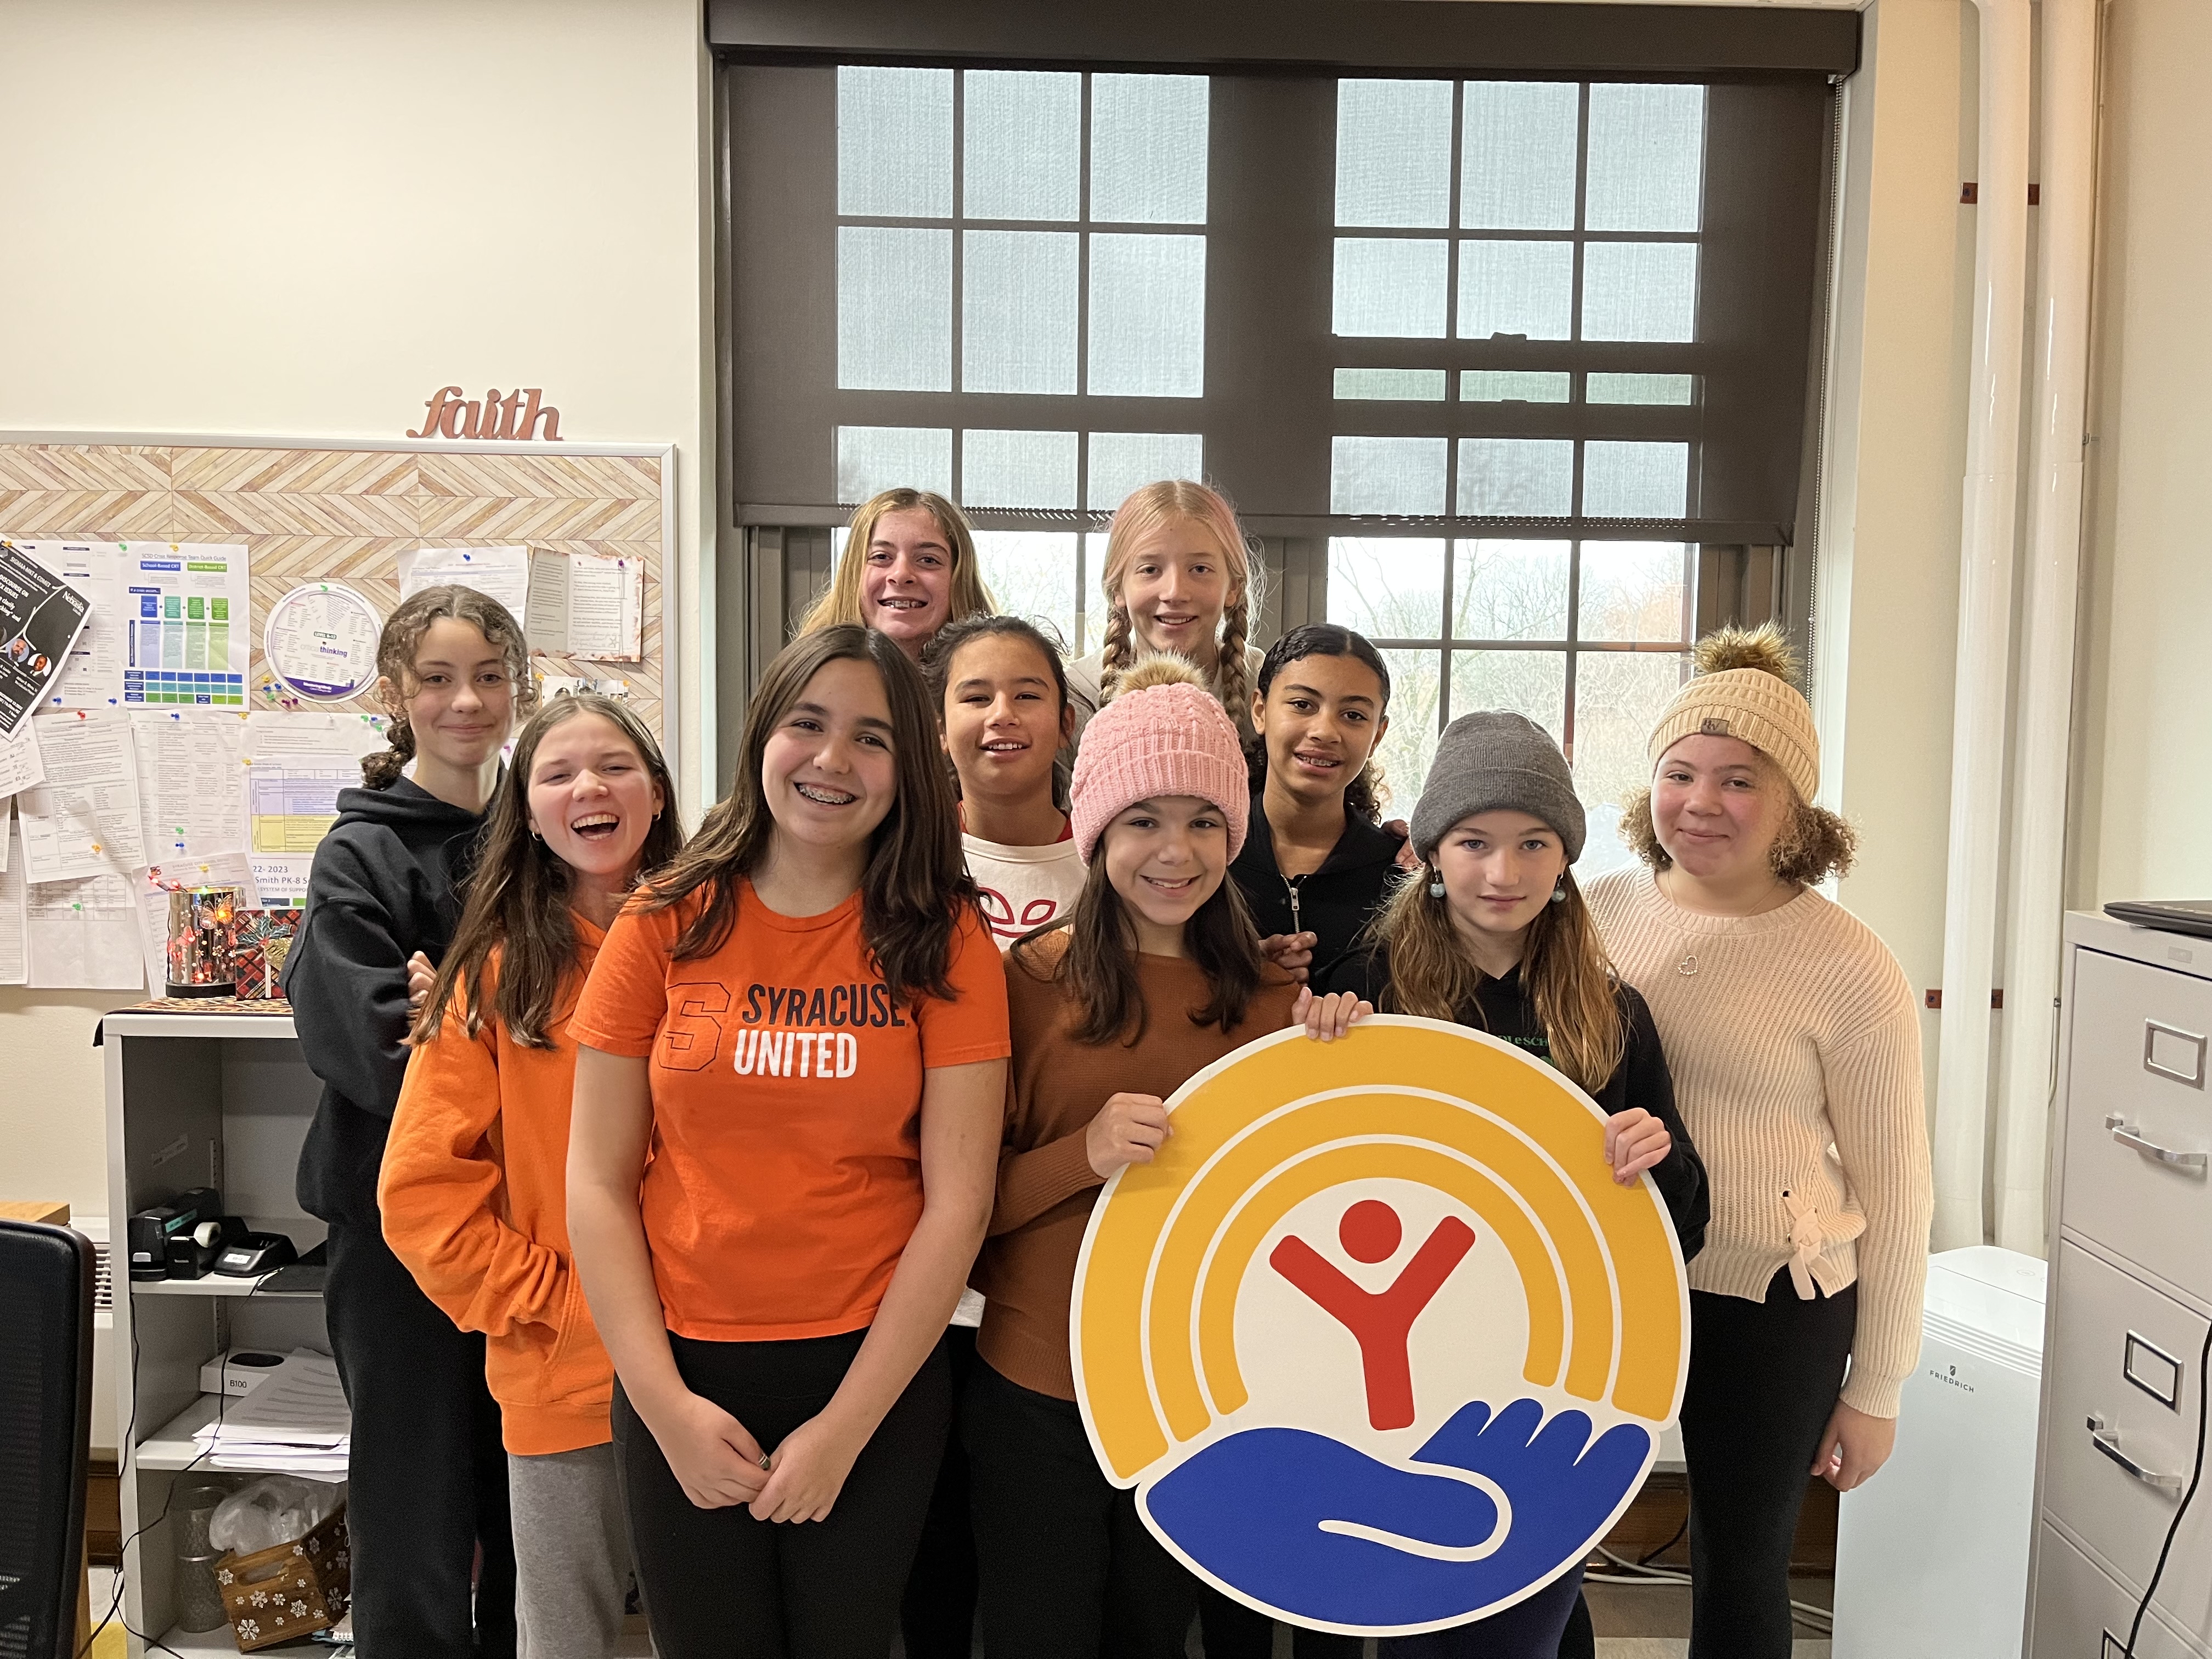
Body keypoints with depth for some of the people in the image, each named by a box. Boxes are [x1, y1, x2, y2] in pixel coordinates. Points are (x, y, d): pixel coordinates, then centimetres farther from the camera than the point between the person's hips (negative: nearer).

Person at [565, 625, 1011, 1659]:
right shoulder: (666, 924, -1)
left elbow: (958, 1201, -7)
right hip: (684, 1373, 1)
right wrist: (665, 1404, -7)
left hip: (877, 1371, -1)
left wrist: (845, 1428, -9)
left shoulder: (943, 941, -5)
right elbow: (597, 1183, -1)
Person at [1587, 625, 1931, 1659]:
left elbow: (1892, 1187, -4)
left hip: (1772, 1303, -3)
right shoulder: (1600, 909, -1)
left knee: (1738, 1571, 15)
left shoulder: (1850, 968, -11)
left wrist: (1874, 1390, 0)